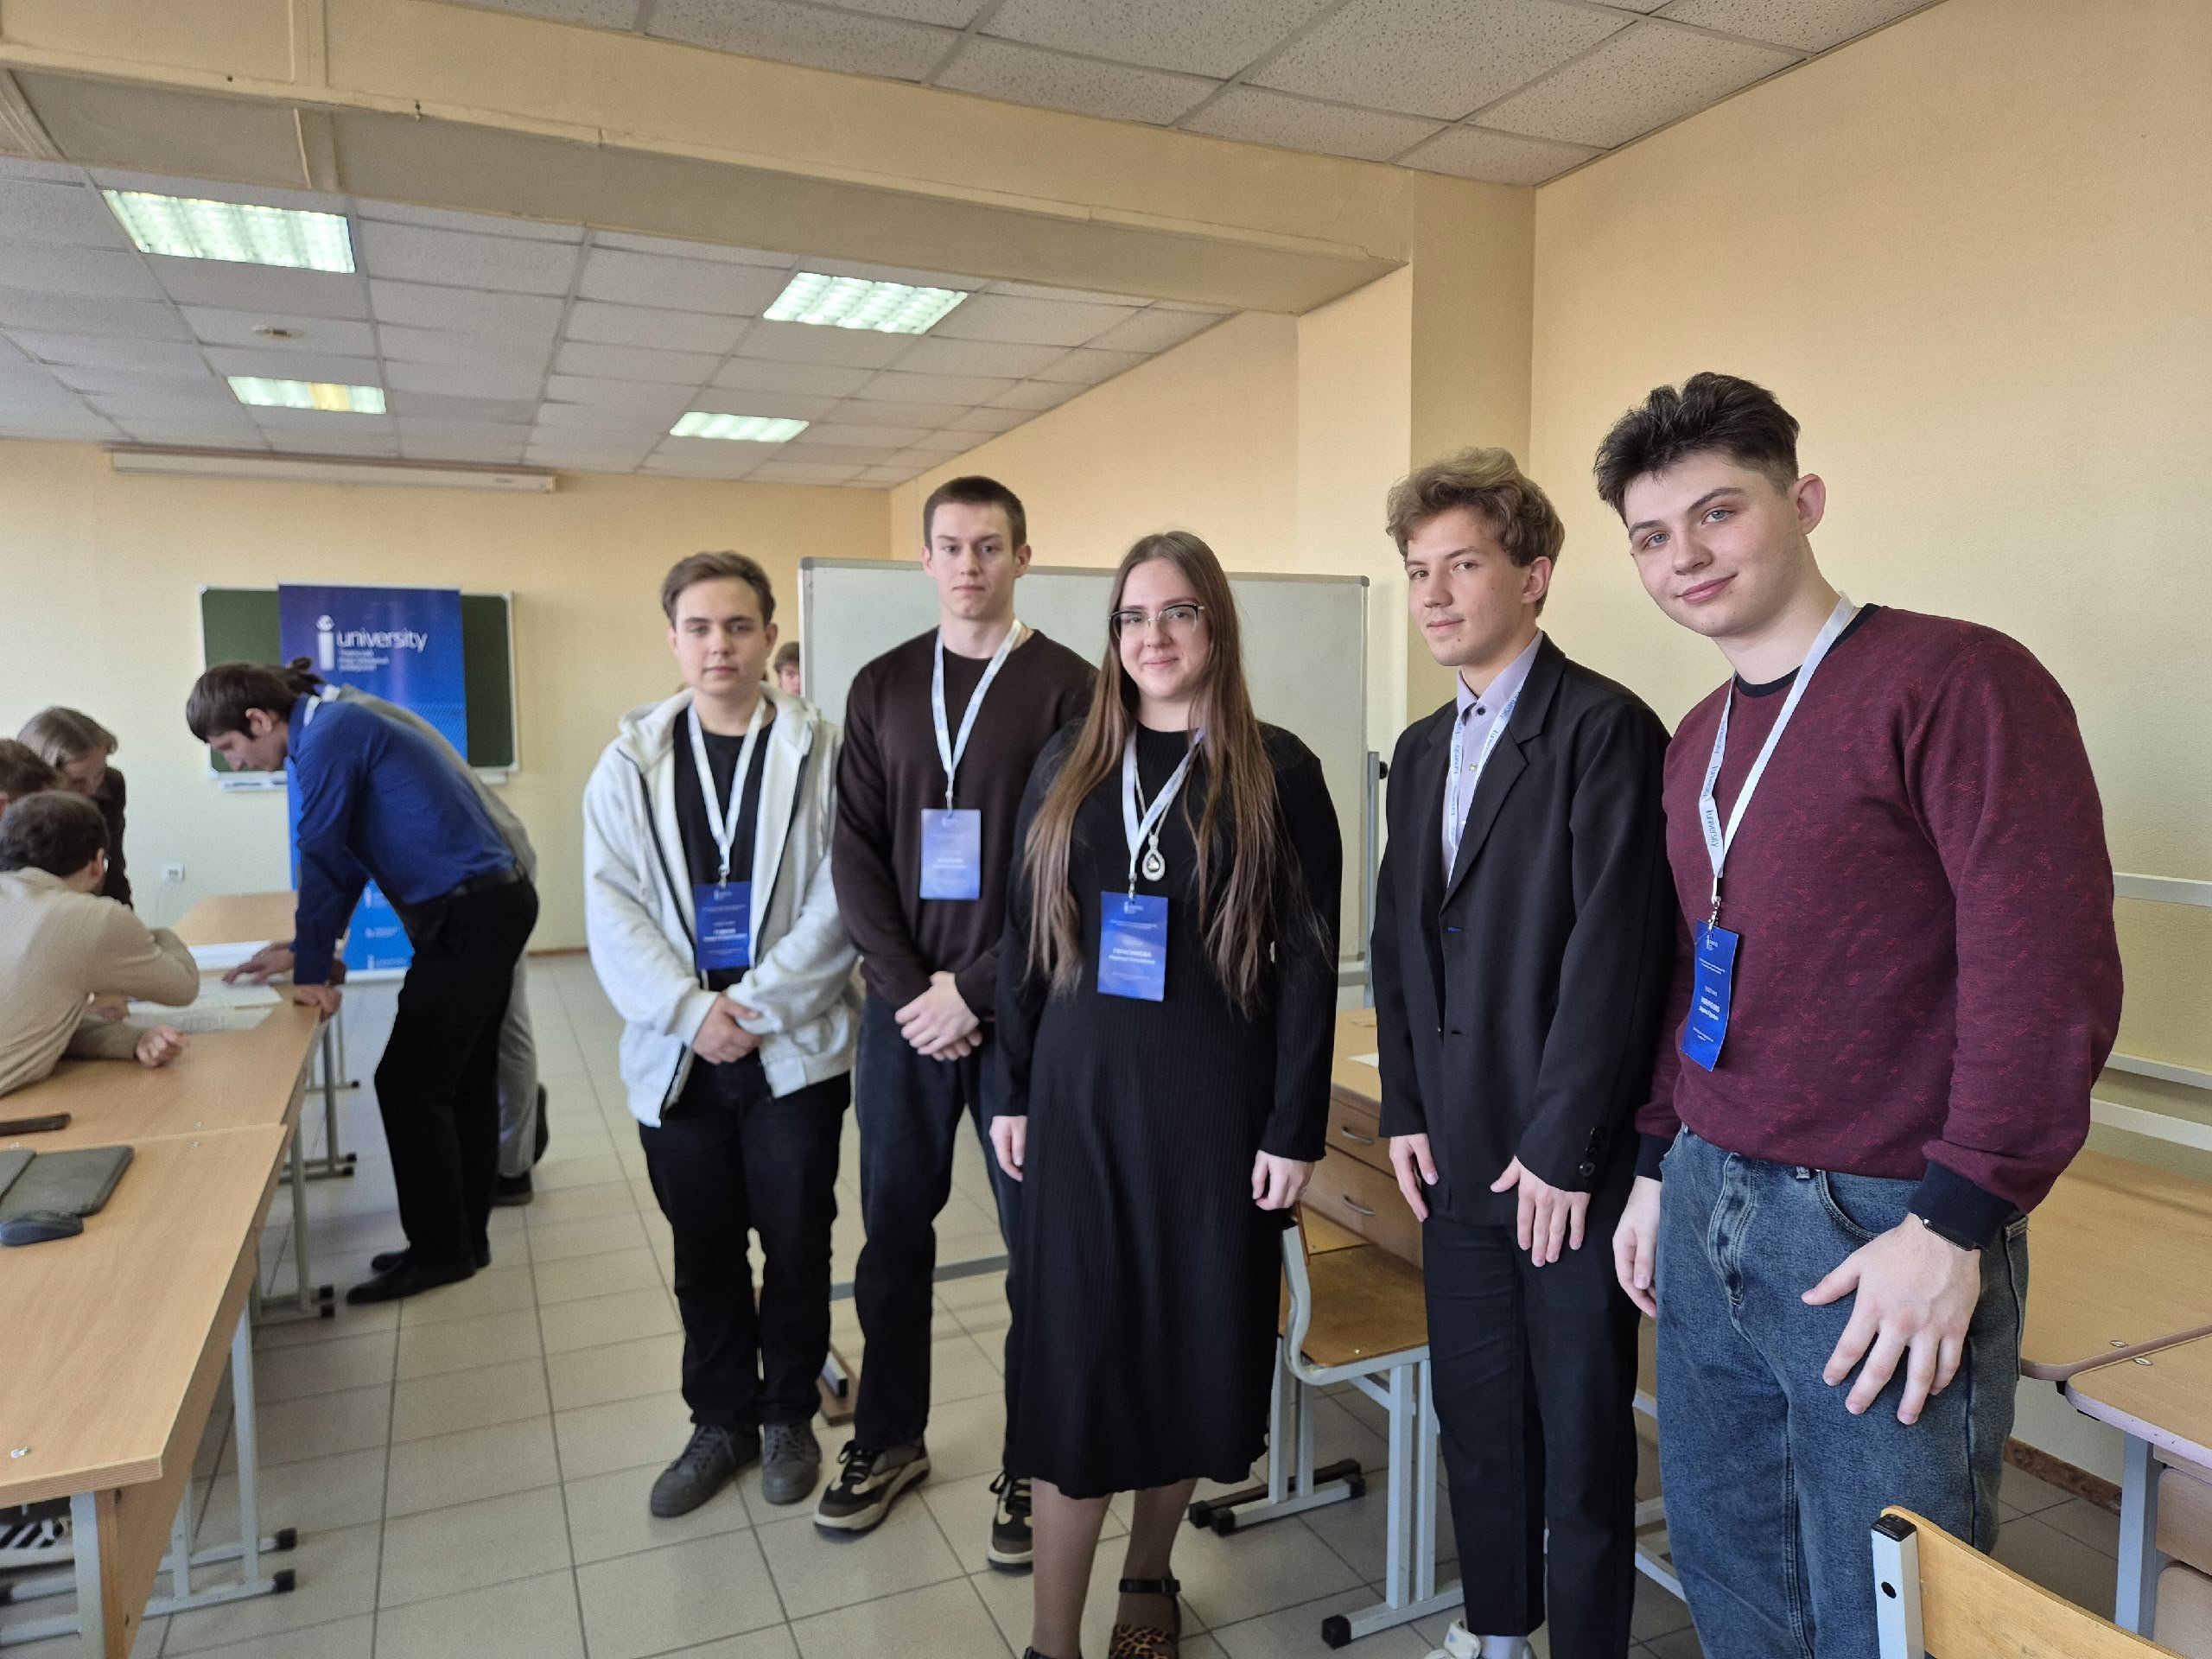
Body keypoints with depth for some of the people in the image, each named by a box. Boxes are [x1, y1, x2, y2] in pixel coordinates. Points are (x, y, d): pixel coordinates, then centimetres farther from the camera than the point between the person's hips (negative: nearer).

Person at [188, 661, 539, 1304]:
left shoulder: (327, 738, -13)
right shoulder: (336, 729, 17)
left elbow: (319, 860, -12)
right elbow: (343, 859, 23)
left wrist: (311, 971, -4)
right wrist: (302, 950, 24)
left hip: (469, 917, -10)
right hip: (487, 906, 10)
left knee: (409, 1085, -3)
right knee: (462, 1082, 14)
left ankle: (440, 1251, 7)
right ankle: (463, 1238, 23)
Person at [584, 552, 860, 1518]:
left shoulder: (820, 755, -4)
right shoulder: (632, 764, 4)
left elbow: (838, 901, -10)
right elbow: (612, 908, -2)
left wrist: (756, 1006, -14)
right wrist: (690, 1011, -12)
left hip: (796, 1047, -2)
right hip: (677, 1053, 2)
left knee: (796, 1243, 10)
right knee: (703, 1248, 14)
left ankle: (788, 1414, 32)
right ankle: (720, 1418, 34)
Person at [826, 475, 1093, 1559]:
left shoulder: (1066, 686, -3)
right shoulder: (882, 686, 8)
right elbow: (854, 850, 3)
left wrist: (974, 991, -13)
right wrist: (909, 988, -8)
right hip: (903, 1005, 3)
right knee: (893, 1228, 13)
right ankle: (890, 1437, 33)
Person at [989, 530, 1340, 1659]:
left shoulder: (1277, 772, -2)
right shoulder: (1067, 764, 6)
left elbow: (1309, 960, -4)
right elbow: (1025, 939, 9)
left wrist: (1295, 1127, -7)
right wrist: (1011, 1090, 6)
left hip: (1213, 1100, -1)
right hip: (1080, 1095, 2)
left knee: (1191, 1342, 11)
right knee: (1071, 1350, 4)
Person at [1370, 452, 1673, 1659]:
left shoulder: (1606, 731, -13)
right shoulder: (1421, 752, 11)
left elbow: (1615, 952, -18)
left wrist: (1561, 1148, -16)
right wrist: (1404, 1110, 7)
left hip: (1571, 1158, -7)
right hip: (1457, 1151, 7)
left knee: (1582, 1427, 10)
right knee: (1475, 1410, 20)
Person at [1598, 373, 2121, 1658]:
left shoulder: (1958, 681, -13)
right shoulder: (1697, 742, 10)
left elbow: (2051, 974, -18)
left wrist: (1954, 1226, -18)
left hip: (1881, 1233, -7)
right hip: (1708, 1215, 7)